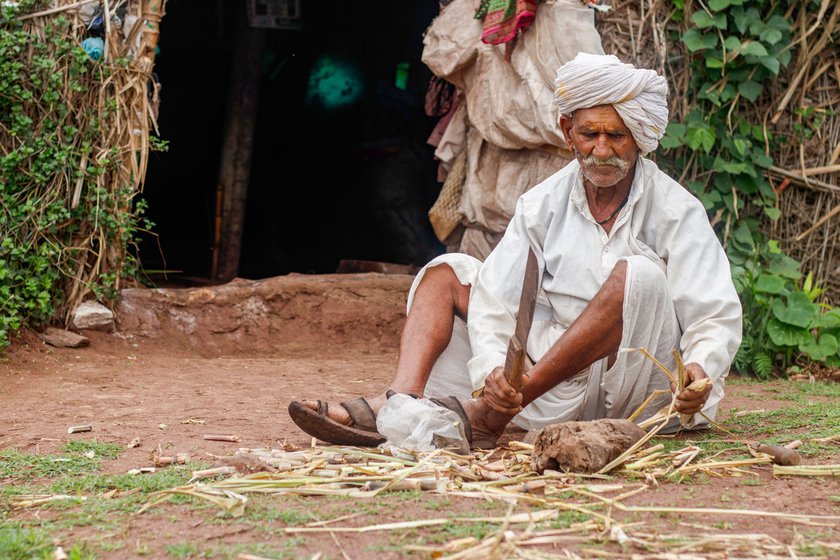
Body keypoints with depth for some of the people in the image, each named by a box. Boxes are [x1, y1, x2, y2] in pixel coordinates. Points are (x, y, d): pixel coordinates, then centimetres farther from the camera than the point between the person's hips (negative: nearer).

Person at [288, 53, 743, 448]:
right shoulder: (541, 205, 4)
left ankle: (486, 416, -36)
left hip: (636, 387, -4)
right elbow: (495, 299, -7)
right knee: (449, 272, -1)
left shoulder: (676, 212, -5)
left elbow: (716, 316, -12)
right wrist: (493, 368, -28)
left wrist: (700, 368, -35)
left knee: (637, 275, -32)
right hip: (555, 379, 4)